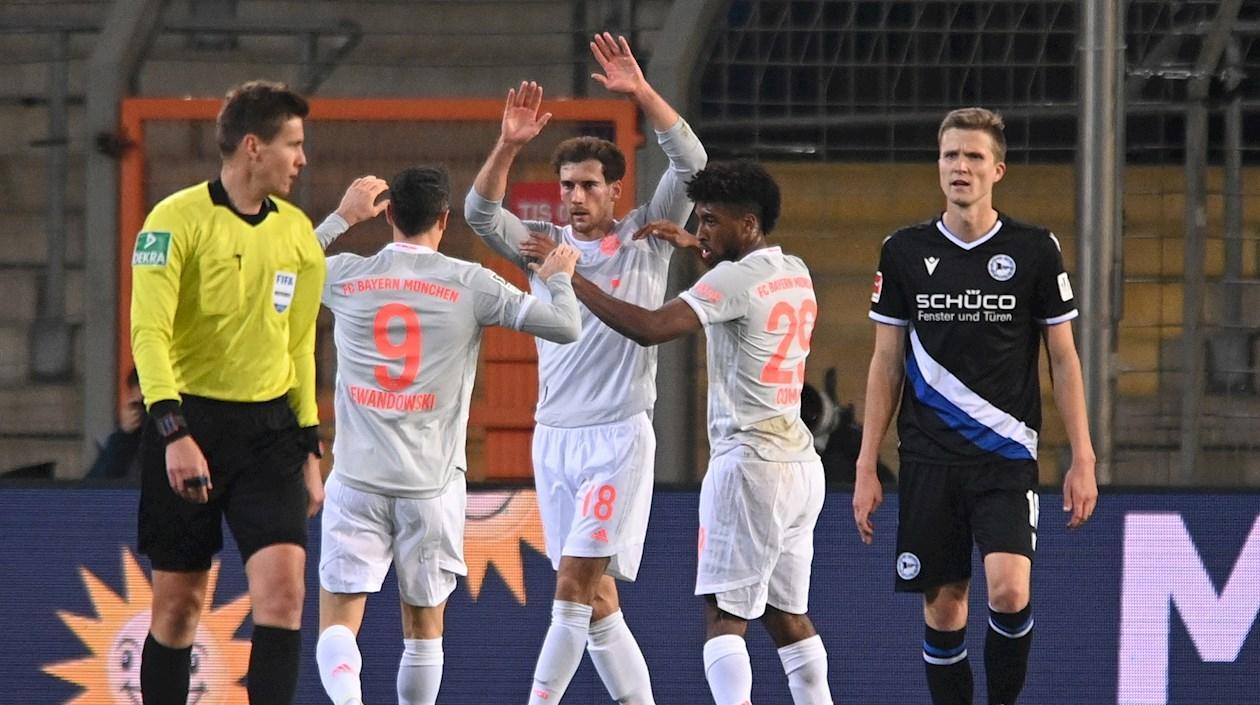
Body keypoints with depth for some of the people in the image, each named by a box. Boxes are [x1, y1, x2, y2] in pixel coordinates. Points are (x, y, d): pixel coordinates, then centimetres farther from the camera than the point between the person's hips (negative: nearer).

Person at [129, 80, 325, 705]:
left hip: (270, 429, 4)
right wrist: (174, 433, -27)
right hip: (190, 423, -4)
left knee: (282, 588, -12)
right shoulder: (177, 220, -9)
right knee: (178, 604, 2)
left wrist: (309, 448, 16)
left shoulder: (296, 233, 9)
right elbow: (148, 332, -16)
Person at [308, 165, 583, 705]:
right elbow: (565, 327, -2)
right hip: (432, 483, 0)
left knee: (338, 625, -2)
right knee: (423, 625, 14)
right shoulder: (469, 285, -3)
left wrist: (342, 216, 37)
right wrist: (558, 277, 17)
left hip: (357, 479, 0)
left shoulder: (345, 277, 3)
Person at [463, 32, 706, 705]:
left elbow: (690, 162, -9)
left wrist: (641, 92, -19)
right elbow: (482, 215, -3)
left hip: (618, 436, -5)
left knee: (576, 582, -14)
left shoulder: (645, 238, 2)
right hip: (553, 438, 5)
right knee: (596, 598, 6)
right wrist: (508, 144, -18)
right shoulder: (544, 243, 11)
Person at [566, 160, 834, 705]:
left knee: (724, 617, -8)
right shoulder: (796, 274, 12)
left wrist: (572, 281, -16)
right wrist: (695, 248, 33)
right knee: (788, 614, 15)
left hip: (751, 463, -8)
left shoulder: (733, 280, -13)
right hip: (800, 462, 8)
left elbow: (649, 328, -22)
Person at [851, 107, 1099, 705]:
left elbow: (1063, 359, 5)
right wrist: (866, 468, 5)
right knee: (943, 606, 3)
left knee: (1009, 590, -19)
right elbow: (886, 364, 9)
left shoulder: (1035, 250, 1)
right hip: (929, 460, 2)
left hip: (1006, 456, -2)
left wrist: (1082, 459, -1)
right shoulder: (905, 252, 5)